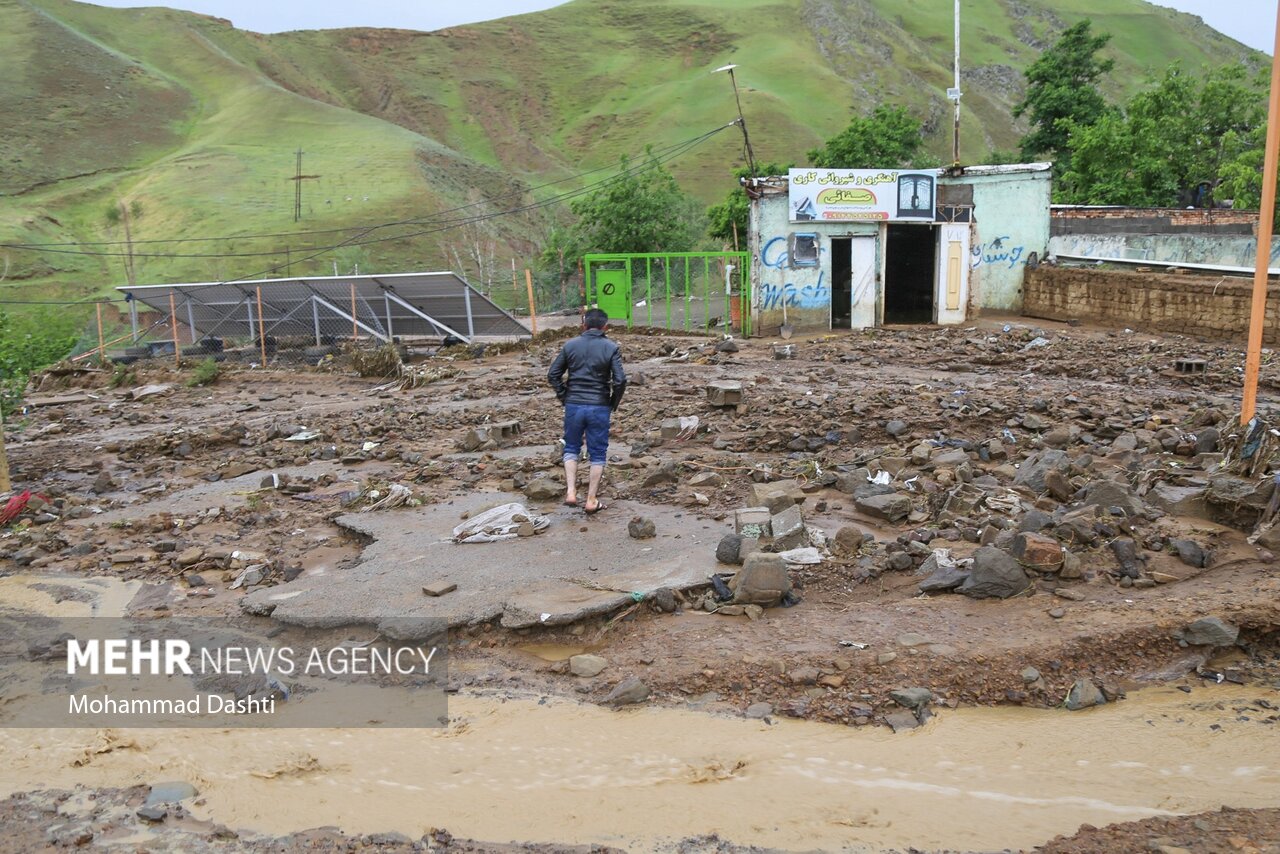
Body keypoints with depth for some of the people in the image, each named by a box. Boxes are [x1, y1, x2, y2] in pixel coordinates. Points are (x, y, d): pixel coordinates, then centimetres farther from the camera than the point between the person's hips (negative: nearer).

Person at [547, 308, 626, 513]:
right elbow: (620, 380, -12)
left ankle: (571, 492, 5)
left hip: (573, 405, 2)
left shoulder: (570, 345, 1)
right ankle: (591, 500, 11)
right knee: (597, 453, 9)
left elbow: (553, 375, 2)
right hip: (599, 407, -2)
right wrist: (613, 403, 3)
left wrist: (564, 397, 11)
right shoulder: (611, 348, -5)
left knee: (571, 448, 18)